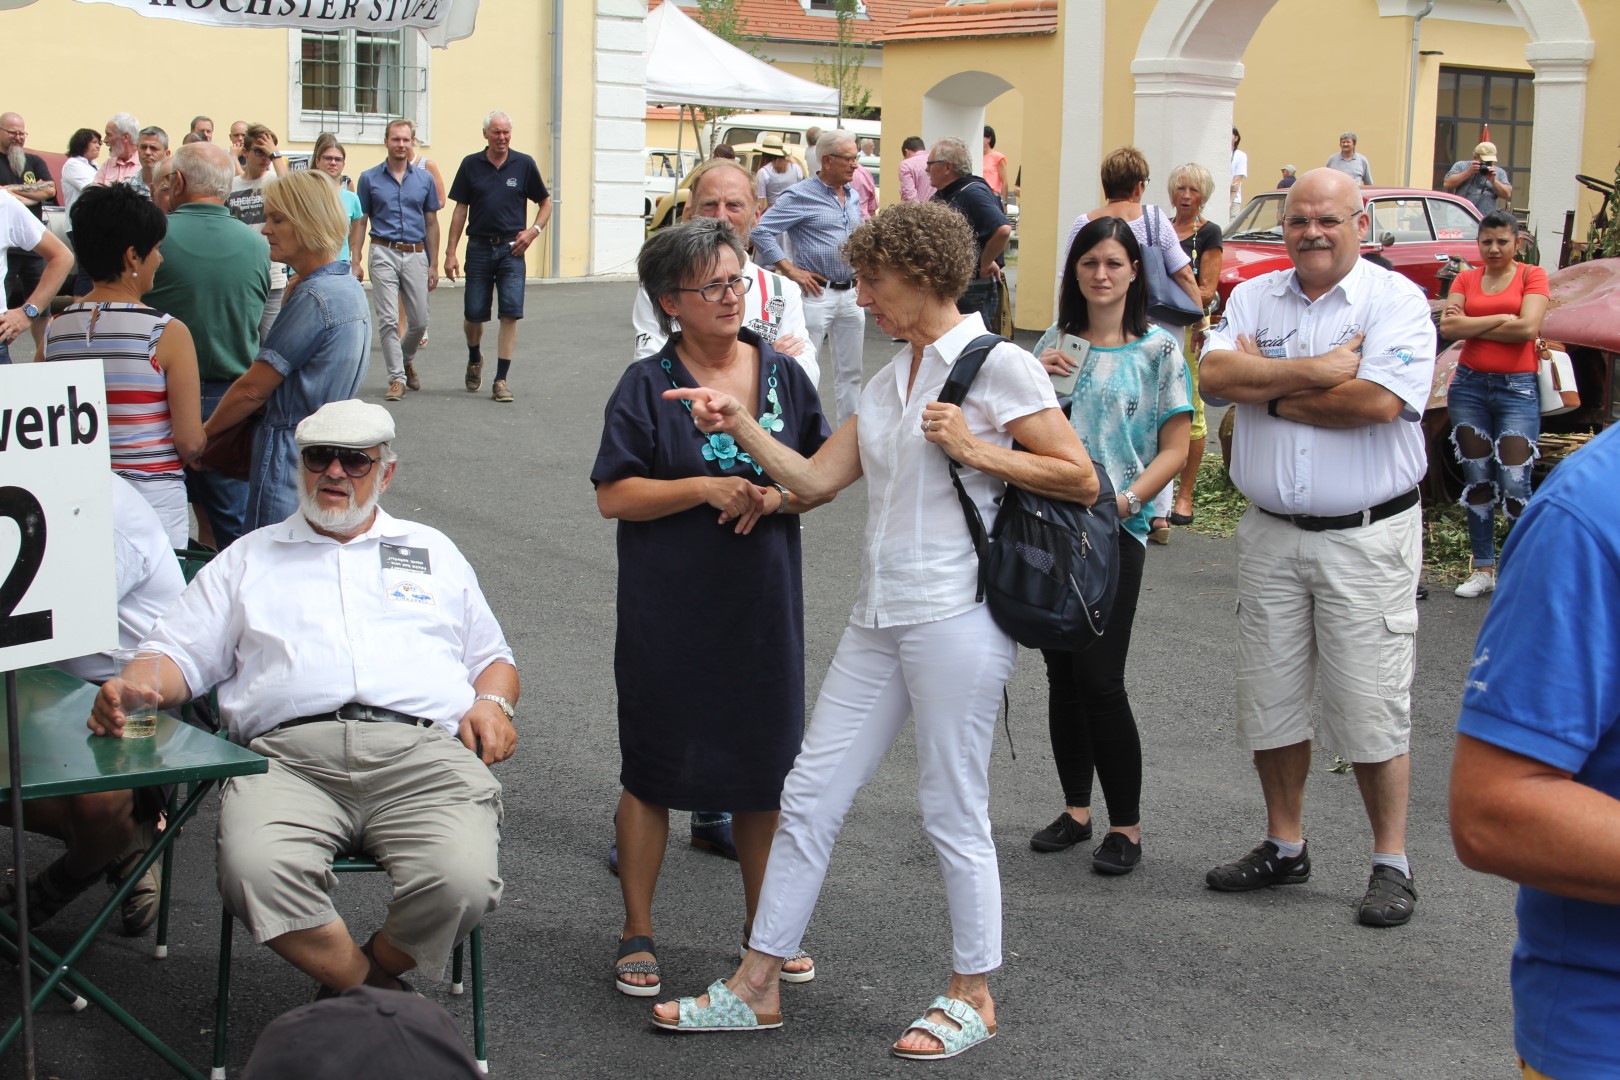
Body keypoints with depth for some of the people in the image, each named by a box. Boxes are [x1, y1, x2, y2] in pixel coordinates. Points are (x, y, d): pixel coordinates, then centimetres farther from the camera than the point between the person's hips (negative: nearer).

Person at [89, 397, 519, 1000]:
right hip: (290, 753, 0)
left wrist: (493, 702, 8)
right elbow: (182, 652, 20)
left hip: (422, 752, 1)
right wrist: (132, 688, -3)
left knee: (462, 881, -30)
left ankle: (347, 986, -2)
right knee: (255, 870, -34)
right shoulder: (250, 558, 28)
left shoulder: (432, 551, 30)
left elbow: (491, 656, 31)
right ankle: (375, 996, -13)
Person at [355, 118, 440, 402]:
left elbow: (431, 224, 11)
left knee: (419, 321, 6)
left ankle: (406, 359, 33)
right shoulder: (370, 178, 3)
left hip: (416, 255, 2)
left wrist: (433, 265, 7)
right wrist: (355, 261, -3)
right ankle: (397, 377, -1)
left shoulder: (424, 179, 8)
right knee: (388, 320, -6)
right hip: (384, 253, -2)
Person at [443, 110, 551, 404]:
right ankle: (474, 359, 35)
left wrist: (533, 231, -6)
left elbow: (545, 204, 11)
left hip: (511, 249, -1)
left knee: (511, 313, -8)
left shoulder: (524, 164, 2)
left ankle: (501, 380, -2)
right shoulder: (471, 165, 4)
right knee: (473, 314, 4)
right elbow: (460, 210, 6)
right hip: (479, 247, 1)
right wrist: (451, 252, 2)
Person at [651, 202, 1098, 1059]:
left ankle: (973, 995, 19)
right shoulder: (887, 382, 16)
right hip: (880, 618, 8)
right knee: (809, 796, 8)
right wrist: (741, 427, 1)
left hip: (957, 617, -8)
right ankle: (757, 986, 16)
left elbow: (1081, 480, -8)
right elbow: (815, 480, 11)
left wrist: (975, 449, -14)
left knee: (952, 812, 2)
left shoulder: (998, 366, -6)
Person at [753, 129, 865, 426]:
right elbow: (762, 231, -14)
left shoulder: (853, 196, 13)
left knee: (850, 371, 11)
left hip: (850, 294, 7)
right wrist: (791, 270, -14)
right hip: (817, 293, -7)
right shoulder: (800, 196, -10)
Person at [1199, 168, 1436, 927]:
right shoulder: (1254, 297, 7)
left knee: (1370, 708, -1)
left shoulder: (1397, 301, -6)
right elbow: (1213, 376, -10)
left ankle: (1391, 864, 12)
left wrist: (1268, 388, -10)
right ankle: (1284, 848, 27)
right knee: (1269, 699, 12)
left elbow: (1378, 402, -22)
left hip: (1366, 537, -5)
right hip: (1271, 533, 5)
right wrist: (1317, 370, -17)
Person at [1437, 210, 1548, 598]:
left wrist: (1471, 325, -8)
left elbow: (1528, 328, -14)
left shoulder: (1532, 275, 1)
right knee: (1477, 480, 7)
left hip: (1517, 388, -4)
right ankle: (1483, 569, 13)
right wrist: (1499, 319, -13)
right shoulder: (1466, 279, 9)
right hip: (1469, 386, 4)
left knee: (1514, 483, -10)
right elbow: (1448, 328, -5)